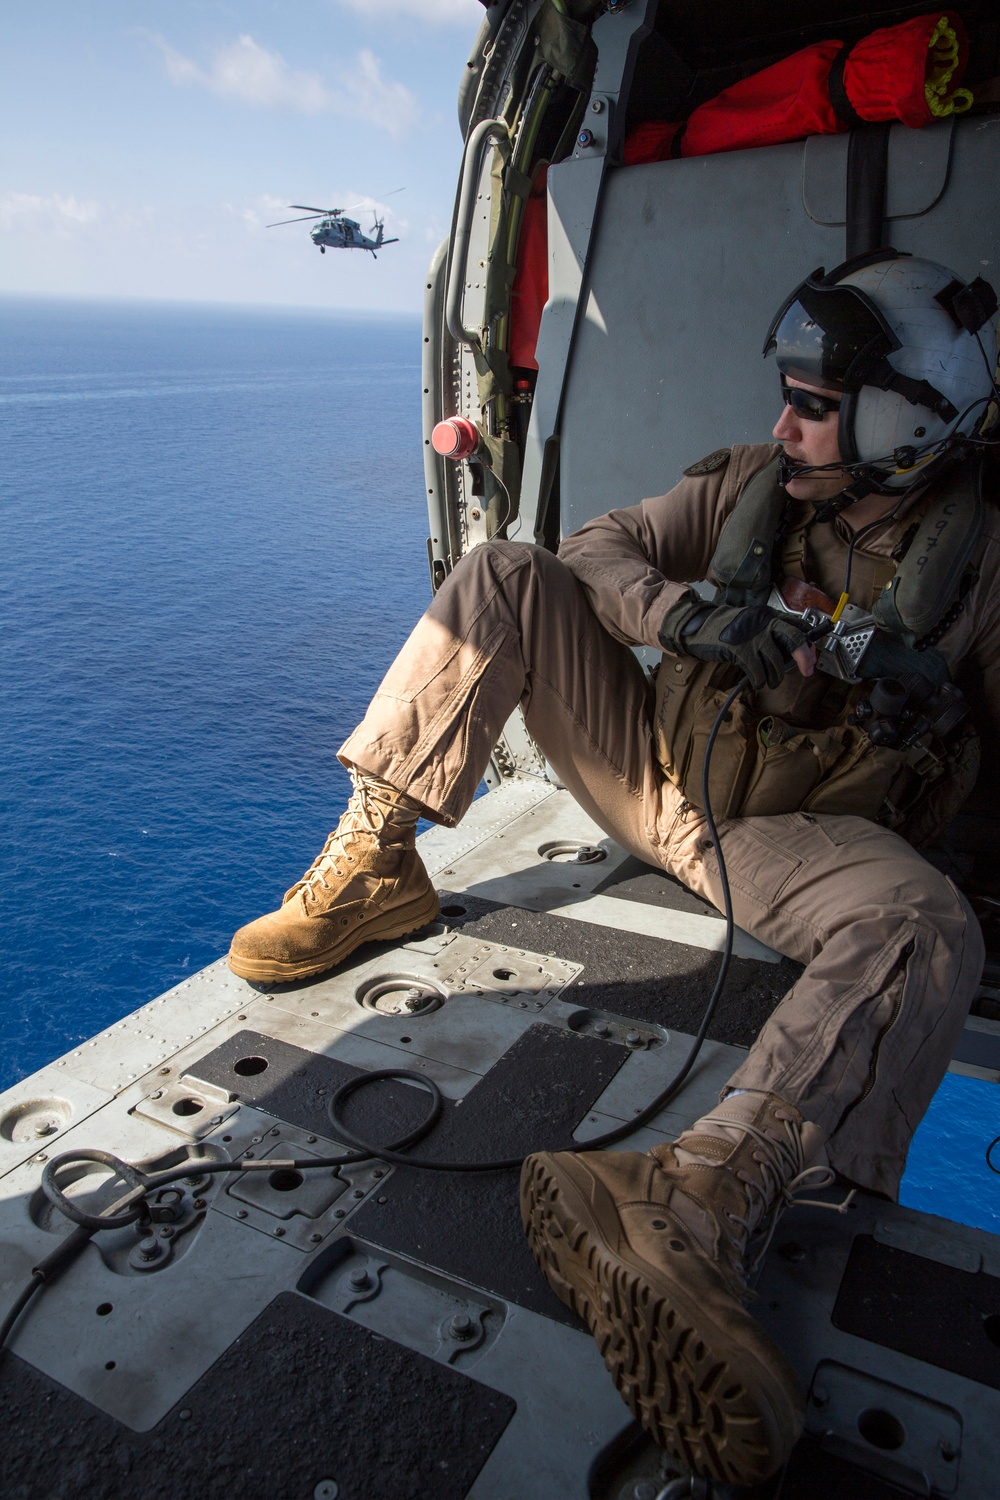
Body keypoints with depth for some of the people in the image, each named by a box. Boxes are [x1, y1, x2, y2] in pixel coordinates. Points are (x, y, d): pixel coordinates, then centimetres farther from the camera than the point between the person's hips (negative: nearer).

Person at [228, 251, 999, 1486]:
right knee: (502, 577, -12)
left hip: (789, 832, -2)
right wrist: (692, 614, -21)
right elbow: (595, 550, -3)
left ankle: (693, 1208, -59)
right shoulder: (744, 485, 4)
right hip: (653, 770, 3)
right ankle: (372, 871, -16)